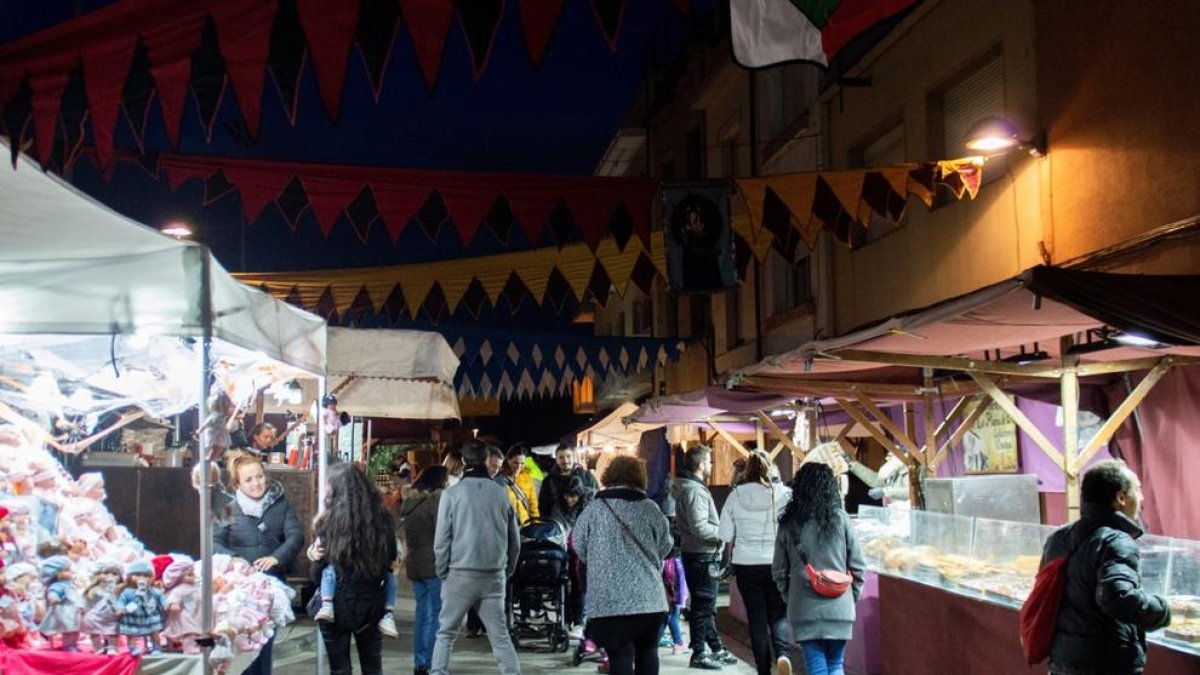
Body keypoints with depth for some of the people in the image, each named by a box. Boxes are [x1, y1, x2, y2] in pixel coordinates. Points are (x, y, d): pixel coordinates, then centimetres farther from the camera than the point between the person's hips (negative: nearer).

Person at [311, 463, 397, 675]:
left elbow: (318, 571, -9)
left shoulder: (330, 522, -15)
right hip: (371, 605, 3)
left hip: (336, 606, -3)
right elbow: (391, 560, 7)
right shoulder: (381, 518, -5)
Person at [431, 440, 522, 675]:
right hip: (494, 576, 3)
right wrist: (507, 571, 18)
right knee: (500, 635, 9)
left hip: (461, 574, -2)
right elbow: (514, 541, 7)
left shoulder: (452, 493, -6)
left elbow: (442, 540, -6)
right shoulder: (501, 494, 3)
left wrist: (442, 572, 6)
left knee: (446, 633, 11)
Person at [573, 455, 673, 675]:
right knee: (647, 650, 19)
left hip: (609, 598, -2)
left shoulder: (594, 508, -2)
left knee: (620, 656, 1)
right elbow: (664, 546, 8)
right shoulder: (650, 508, 1)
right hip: (649, 596, 2)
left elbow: (579, 545, 7)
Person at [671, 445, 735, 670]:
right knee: (703, 605, -1)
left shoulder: (687, 486, 12)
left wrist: (720, 531, 11)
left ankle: (716, 649, 28)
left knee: (707, 605, 17)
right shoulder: (695, 490, -19)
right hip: (702, 556, -10)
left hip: (700, 554, 10)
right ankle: (699, 653, 8)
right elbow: (700, 527, -25)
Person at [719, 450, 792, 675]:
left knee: (757, 617, 10)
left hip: (746, 565, 1)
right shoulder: (784, 494, -9)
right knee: (779, 614, 12)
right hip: (778, 564, -1)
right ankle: (783, 653, -14)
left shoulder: (736, 496, -6)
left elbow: (726, 535, -1)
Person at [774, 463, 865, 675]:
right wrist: (853, 596, 13)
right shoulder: (839, 519, -5)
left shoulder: (788, 524, -2)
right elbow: (857, 565, -1)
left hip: (803, 610, 0)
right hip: (838, 607, 0)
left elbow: (779, 570, 3)